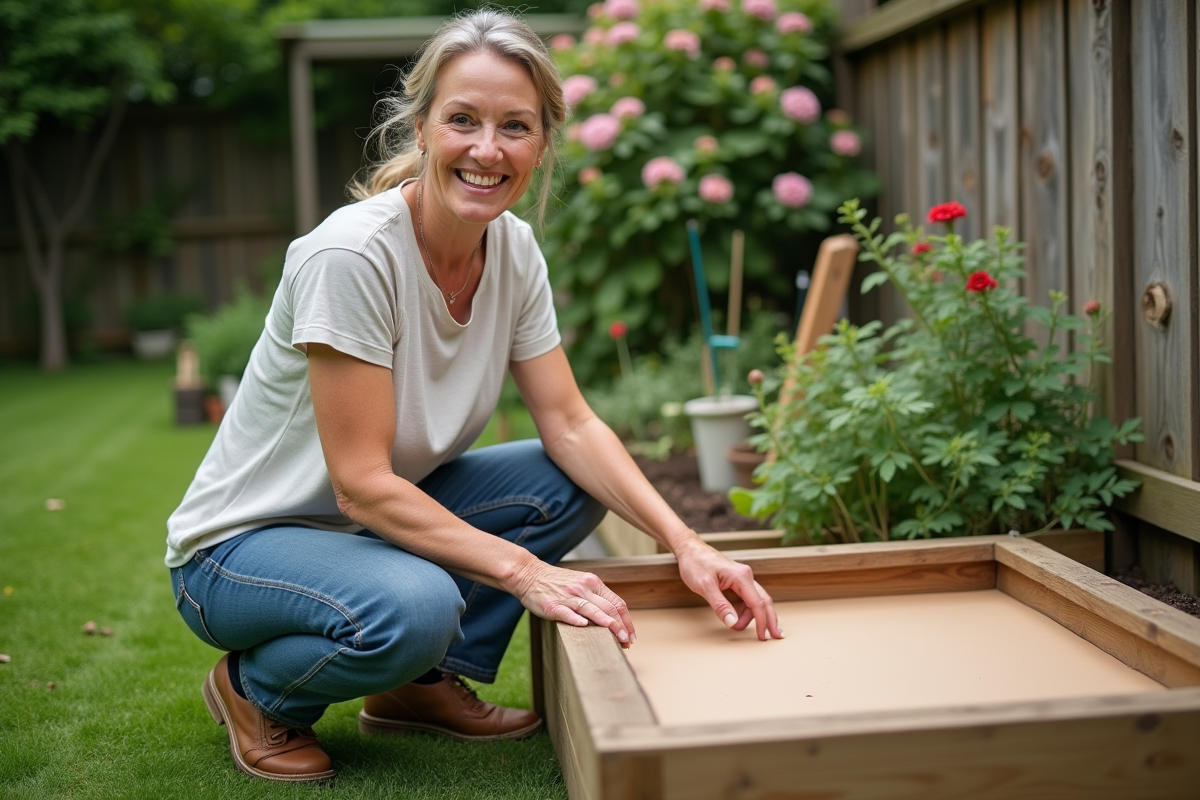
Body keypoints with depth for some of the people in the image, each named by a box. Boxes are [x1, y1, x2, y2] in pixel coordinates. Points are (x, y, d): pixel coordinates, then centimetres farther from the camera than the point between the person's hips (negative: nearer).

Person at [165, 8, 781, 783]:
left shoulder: (514, 250, -7)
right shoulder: (352, 255, -28)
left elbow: (571, 427, -6)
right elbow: (361, 483, -28)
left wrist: (686, 544, -19)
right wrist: (524, 572, -30)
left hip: (378, 517, 7)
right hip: (243, 543, -7)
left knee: (572, 484, -11)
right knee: (415, 606, -35)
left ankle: (425, 681, 5)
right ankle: (256, 689, -2)